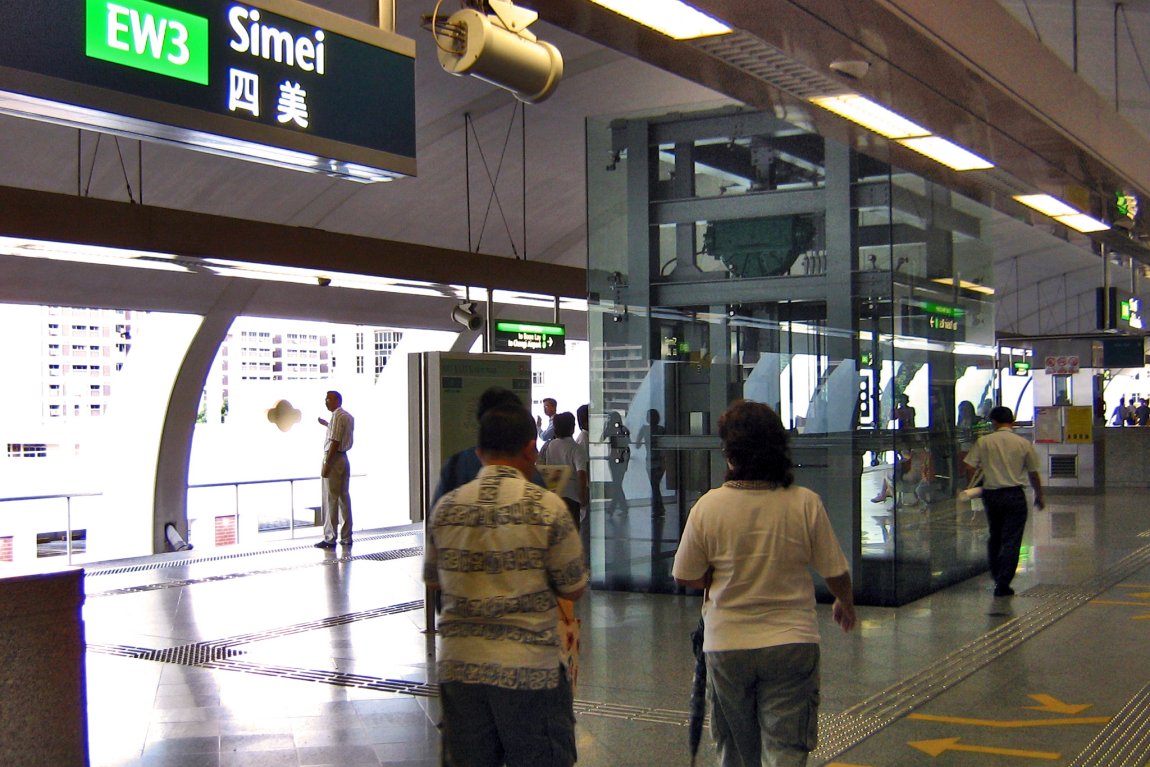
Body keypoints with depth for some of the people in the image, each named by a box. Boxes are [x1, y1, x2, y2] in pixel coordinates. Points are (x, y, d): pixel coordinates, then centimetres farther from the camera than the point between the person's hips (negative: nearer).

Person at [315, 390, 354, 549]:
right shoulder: (348, 416, 14)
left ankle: (330, 539, -3)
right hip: (344, 459, 9)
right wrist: (327, 425, 32)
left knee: (330, 500, -5)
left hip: (334, 459, -9)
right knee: (344, 498, 10)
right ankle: (346, 537, 13)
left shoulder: (337, 416, -14)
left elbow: (335, 442, -20)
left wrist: (326, 464, -21)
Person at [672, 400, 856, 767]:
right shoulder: (805, 503, -11)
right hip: (792, 642, -1)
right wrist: (846, 604, 20)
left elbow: (685, 576, -2)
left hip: (727, 644, 1)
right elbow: (835, 572, -2)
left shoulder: (708, 506, -11)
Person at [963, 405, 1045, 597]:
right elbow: (1033, 473, 6)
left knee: (994, 537, 18)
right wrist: (1039, 496, 19)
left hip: (990, 494, 2)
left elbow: (971, 468, -5)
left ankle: (996, 579, 24)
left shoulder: (983, 442, -1)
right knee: (1011, 540, 1)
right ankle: (1003, 584, -4)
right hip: (1014, 495, -2)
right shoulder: (1023, 443, -1)